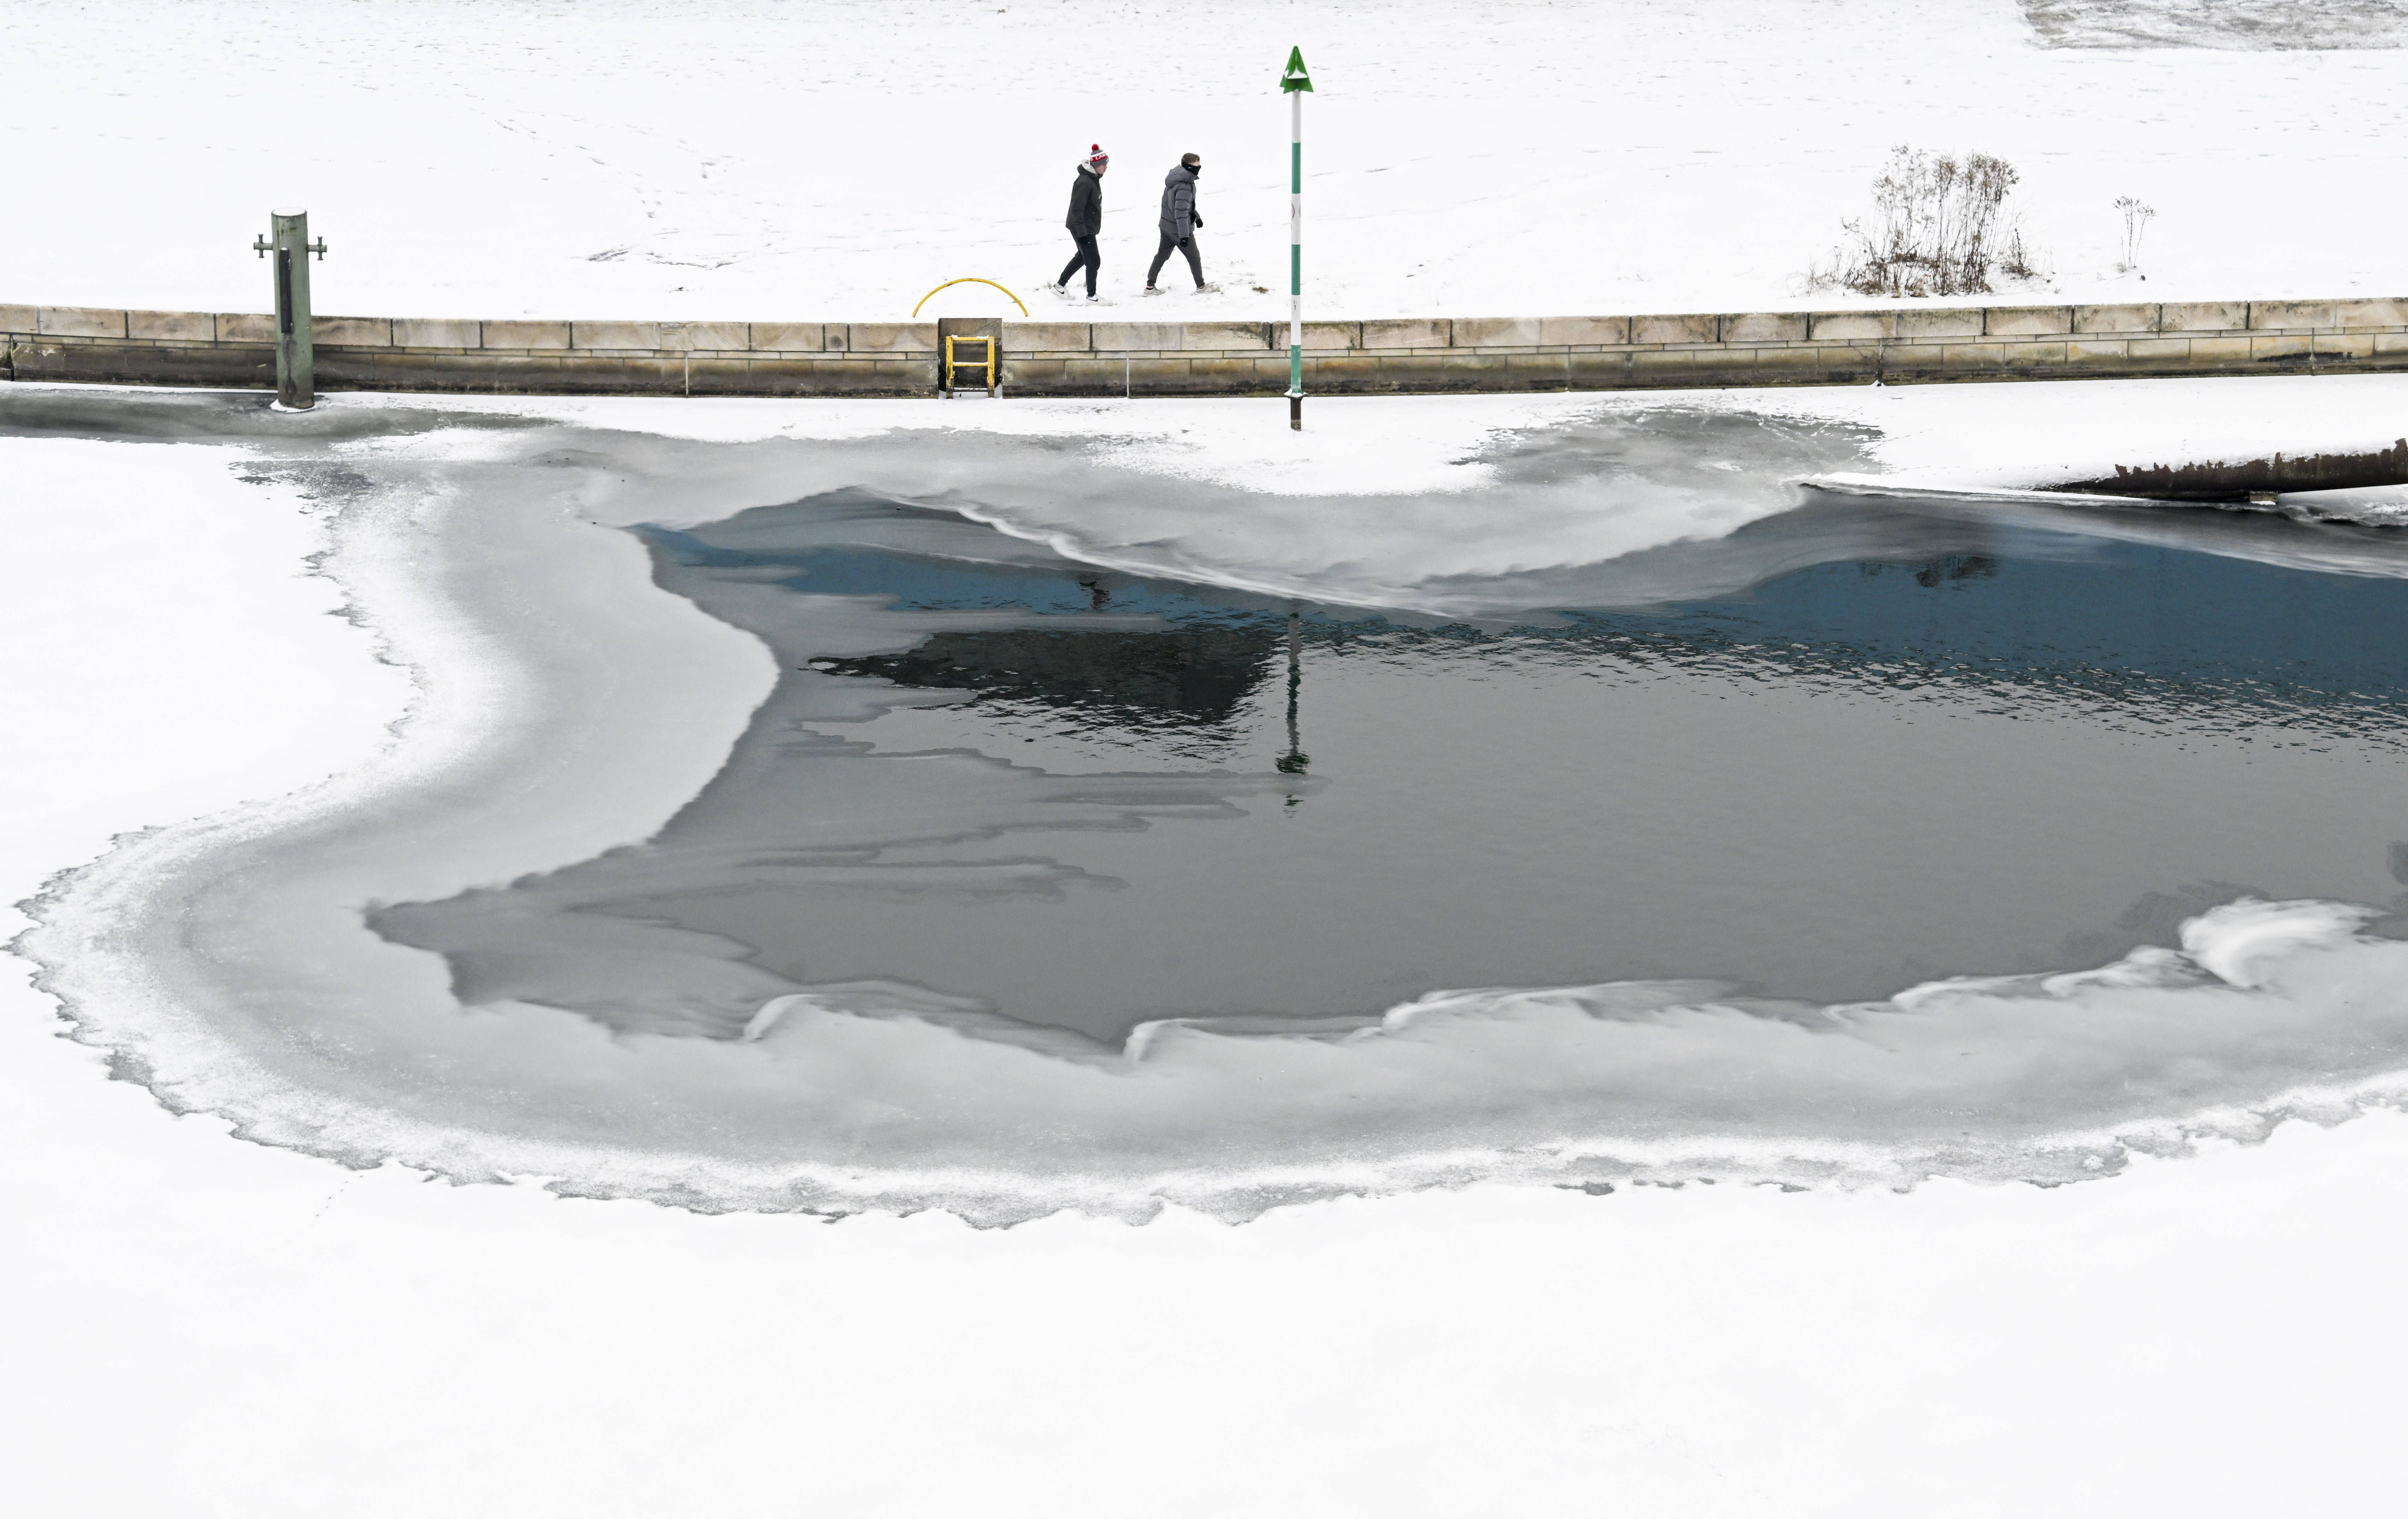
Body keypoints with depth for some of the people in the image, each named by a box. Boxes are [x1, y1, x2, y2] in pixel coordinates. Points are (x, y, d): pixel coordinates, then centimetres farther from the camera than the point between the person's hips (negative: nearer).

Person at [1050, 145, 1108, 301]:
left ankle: (1060, 285, 34)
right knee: (1094, 261, -4)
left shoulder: (1094, 178, 7)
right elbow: (1077, 209, -25)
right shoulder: (1084, 183, -24)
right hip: (1083, 229, -10)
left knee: (1082, 257, 22)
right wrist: (1082, 233, -26)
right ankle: (1091, 295, 8)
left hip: (1089, 227, 10)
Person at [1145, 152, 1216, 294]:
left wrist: (1196, 217, 27)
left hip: (1166, 225, 8)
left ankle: (1150, 286, 18)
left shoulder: (1176, 178, 4)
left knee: (1162, 255, 16)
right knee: (1194, 257, 11)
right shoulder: (1185, 186, -28)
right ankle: (1201, 286, 28)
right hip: (1180, 229, -8)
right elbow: (1181, 212, -32)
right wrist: (1184, 235, -31)